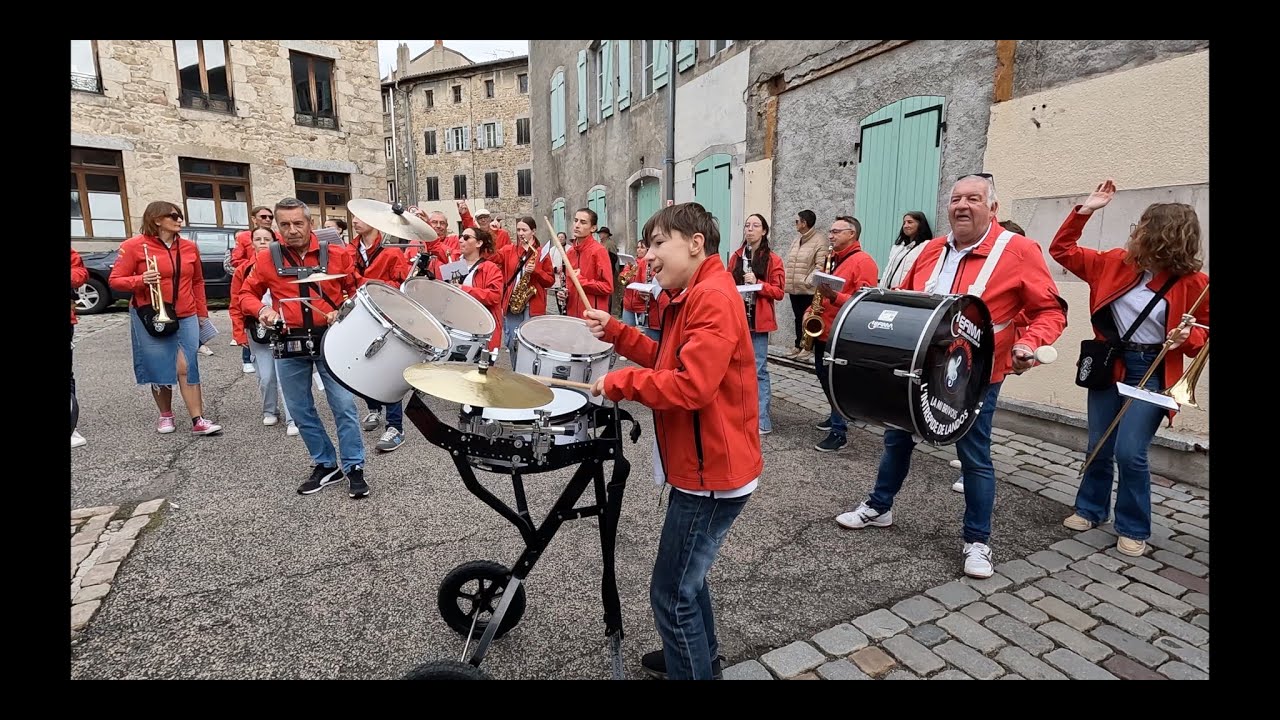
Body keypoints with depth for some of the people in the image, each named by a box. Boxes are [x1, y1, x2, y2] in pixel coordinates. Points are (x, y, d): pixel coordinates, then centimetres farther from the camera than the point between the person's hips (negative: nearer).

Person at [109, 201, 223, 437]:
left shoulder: (189, 247, 7)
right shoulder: (134, 246, -4)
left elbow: (197, 282, 16)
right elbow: (115, 281, -2)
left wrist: (202, 312, 14)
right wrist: (141, 280, -21)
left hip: (186, 318, 2)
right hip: (152, 319, -2)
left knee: (187, 368, -3)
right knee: (159, 369, 6)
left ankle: (198, 420, -5)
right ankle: (165, 415, 23)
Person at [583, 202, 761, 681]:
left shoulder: (713, 297, -21)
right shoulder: (696, 297, 13)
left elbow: (692, 386, -30)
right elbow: (669, 361, 15)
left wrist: (618, 382, -19)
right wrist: (616, 332, 5)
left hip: (711, 472, -11)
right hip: (703, 464, 11)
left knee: (672, 595, 2)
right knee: (686, 577, 27)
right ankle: (699, 657, 47)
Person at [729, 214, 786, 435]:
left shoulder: (773, 260, -1)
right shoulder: (735, 257, 11)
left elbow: (778, 292, -5)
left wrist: (757, 283, -19)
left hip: (758, 320, -4)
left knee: (758, 370, -6)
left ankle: (763, 421, -1)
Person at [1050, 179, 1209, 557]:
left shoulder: (1192, 283, -9)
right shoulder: (1115, 263, 0)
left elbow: (1204, 336, 1)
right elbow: (1062, 250, 6)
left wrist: (1188, 337, -21)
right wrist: (1084, 210, -3)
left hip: (1152, 371, -3)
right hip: (1108, 364, 4)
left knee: (1130, 452, -9)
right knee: (1098, 448, 11)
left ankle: (1133, 529, 11)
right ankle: (1090, 508, 30)